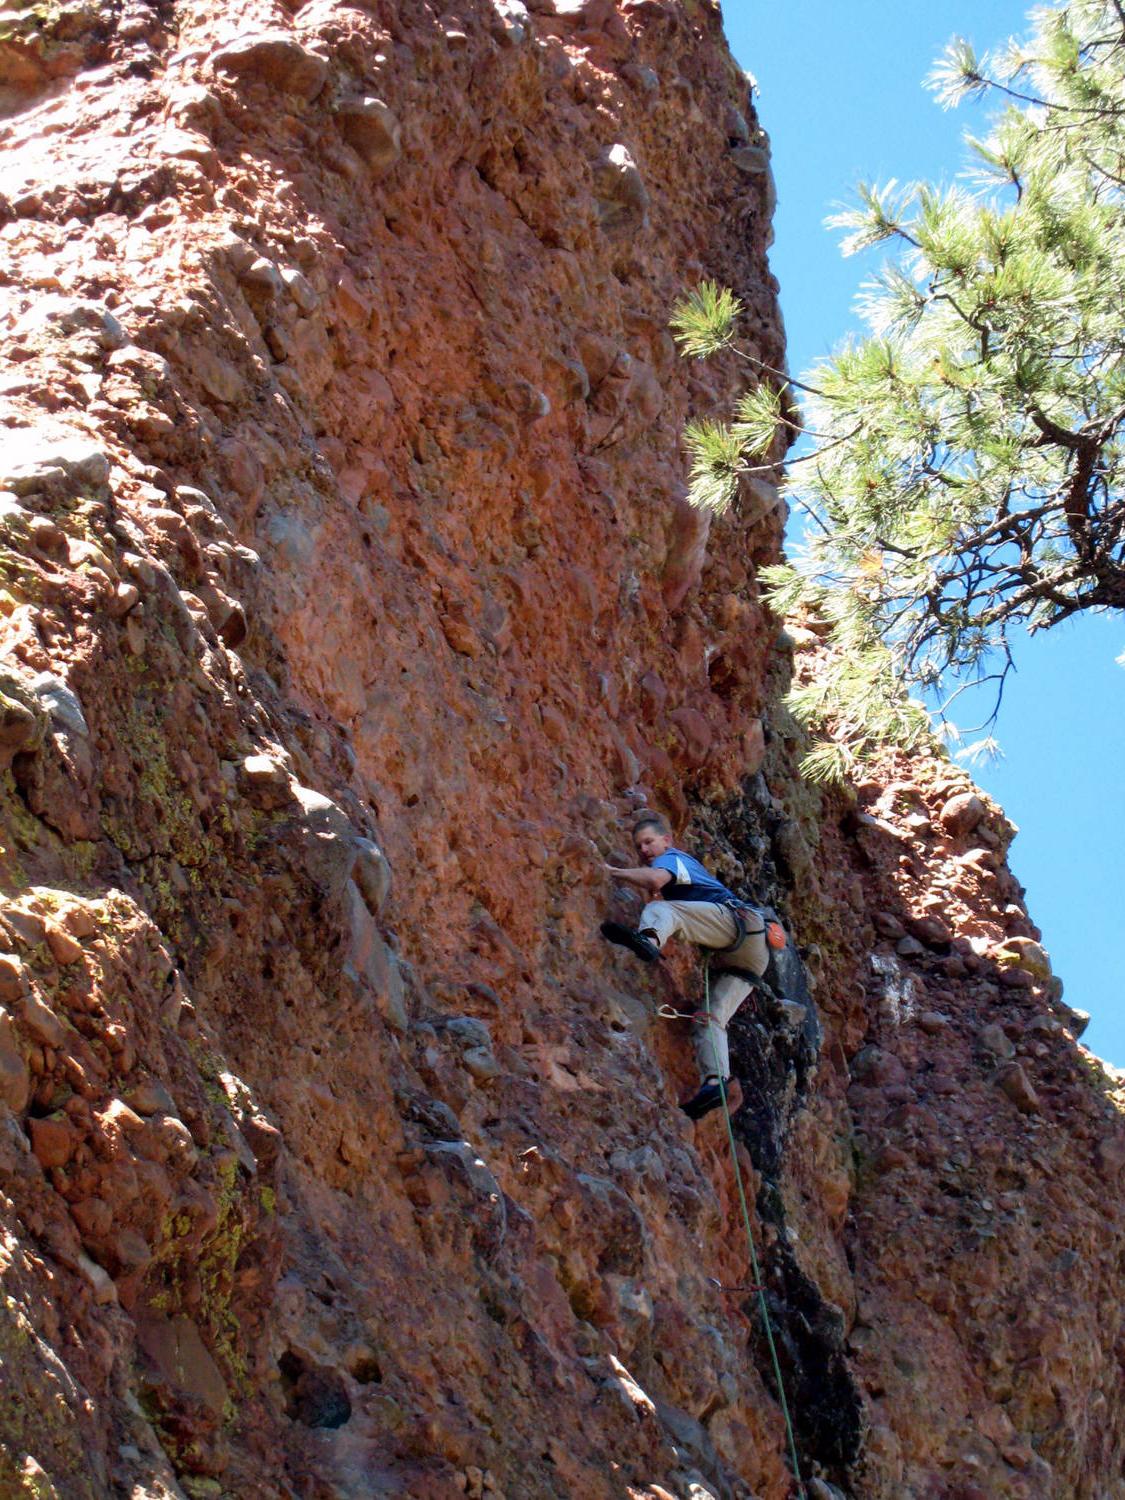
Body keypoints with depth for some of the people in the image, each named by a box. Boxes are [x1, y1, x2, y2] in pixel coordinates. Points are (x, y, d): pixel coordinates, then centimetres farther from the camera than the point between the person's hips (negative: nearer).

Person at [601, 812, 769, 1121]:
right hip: (752, 953, 9)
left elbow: (656, 879, -14)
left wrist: (614, 872, -7)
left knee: (662, 910, -25)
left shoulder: (672, 857, 10)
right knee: (712, 1016, -3)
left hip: (736, 919, -9)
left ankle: (648, 939, -59)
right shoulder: (687, 865, 39)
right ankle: (714, 1081, -19)